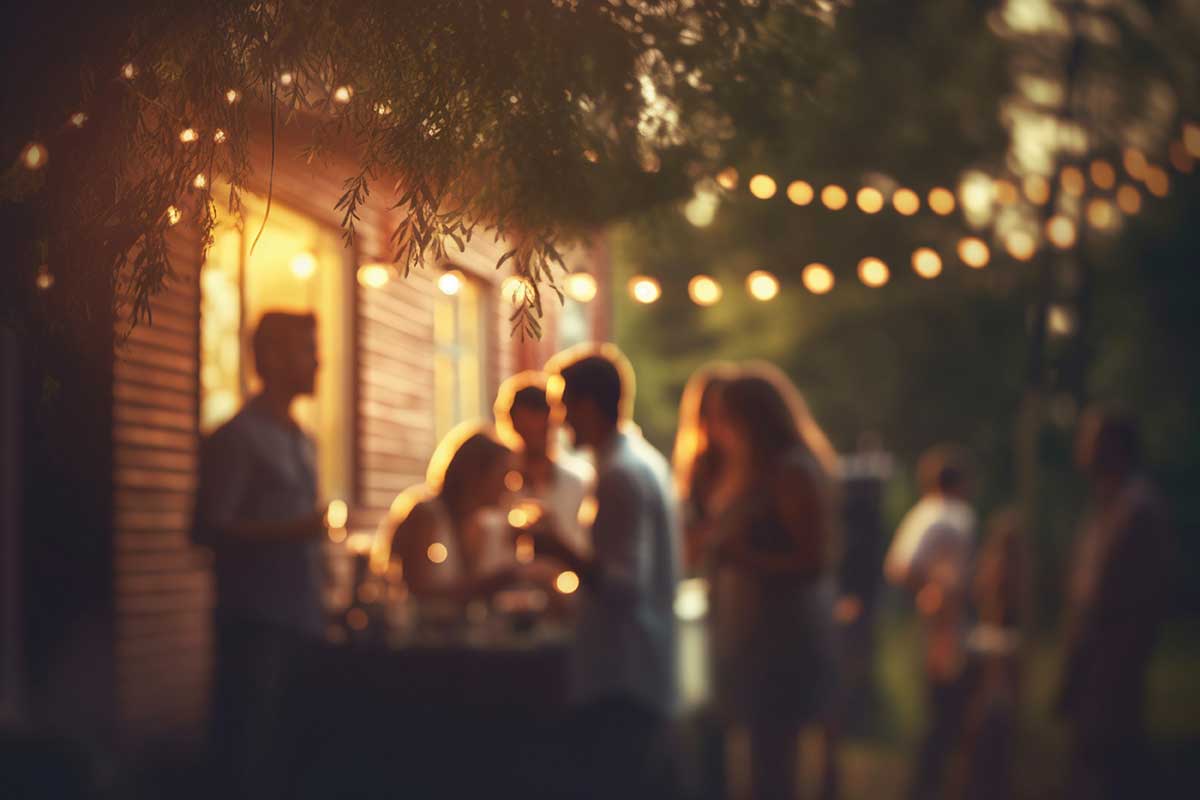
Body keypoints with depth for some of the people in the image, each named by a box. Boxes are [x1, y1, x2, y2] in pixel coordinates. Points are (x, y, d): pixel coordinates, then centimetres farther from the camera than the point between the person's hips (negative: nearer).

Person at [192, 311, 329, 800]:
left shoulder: (300, 441, 18)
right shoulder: (236, 438, -5)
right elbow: (209, 530, -12)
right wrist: (289, 531, -23)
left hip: (301, 618, 7)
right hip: (254, 618, -7)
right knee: (248, 744, -7)